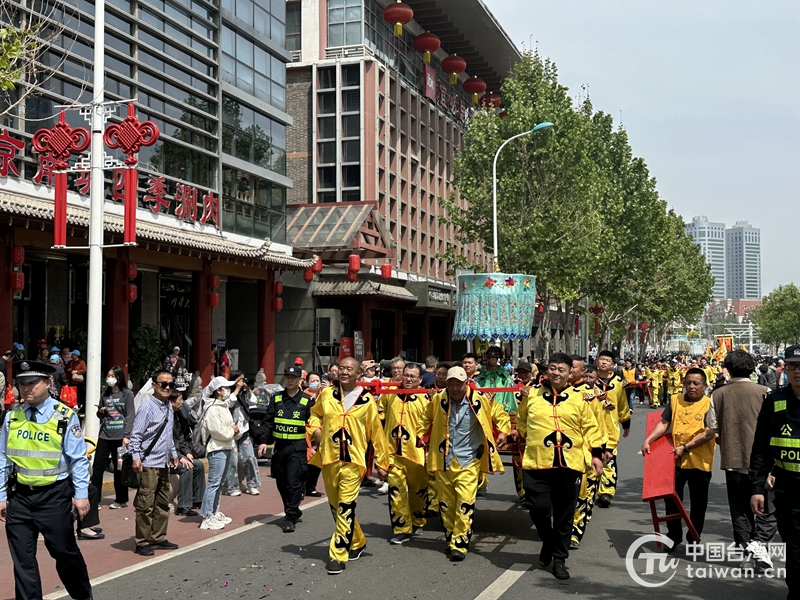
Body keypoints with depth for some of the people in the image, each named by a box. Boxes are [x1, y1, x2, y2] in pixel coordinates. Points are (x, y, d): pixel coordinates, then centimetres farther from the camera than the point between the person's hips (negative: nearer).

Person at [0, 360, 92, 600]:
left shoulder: (65, 417, -6)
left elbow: (78, 459, -5)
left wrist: (81, 494, -8)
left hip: (54, 496, -3)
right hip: (19, 495, 3)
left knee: (65, 552, 8)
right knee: (22, 559, 7)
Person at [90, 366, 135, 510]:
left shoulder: (127, 394, -2)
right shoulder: (105, 394, 12)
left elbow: (130, 417, -6)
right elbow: (100, 416, 19)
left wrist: (126, 436, -13)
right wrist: (100, 412, -5)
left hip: (120, 437, -4)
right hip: (104, 436, 4)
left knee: (119, 469, 5)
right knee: (98, 467, -1)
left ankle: (121, 499, 14)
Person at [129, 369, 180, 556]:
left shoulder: (169, 408, 13)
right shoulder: (147, 407, -13)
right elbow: (136, 435, -14)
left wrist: (173, 453, 25)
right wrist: (136, 458, -20)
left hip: (164, 464, 9)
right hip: (148, 464, -9)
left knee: (163, 503, 14)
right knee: (145, 505, -4)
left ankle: (158, 538, 25)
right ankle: (143, 542, 5)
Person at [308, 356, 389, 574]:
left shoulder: (367, 400, -2)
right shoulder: (326, 394, 4)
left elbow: (376, 432, 2)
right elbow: (315, 414, 23)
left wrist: (381, 462, 4)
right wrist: (316, 429, 2)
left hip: (353, 460, -4)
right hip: (328, 458, 4)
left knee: (346, 508, -8)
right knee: (335, 506, 13)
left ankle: (338, 555, -1)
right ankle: (357, 542, 33)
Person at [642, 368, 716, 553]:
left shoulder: (709, 404, -7)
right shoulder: (675, 400, 6)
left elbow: (710, 433, -14)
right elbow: (664, 424, 8)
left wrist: (686, 447, -18)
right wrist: (648, 441, -5)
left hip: (700, 462, -3)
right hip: (676, 460, 3)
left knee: (698, 503, 10)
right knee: (671, 498, 7)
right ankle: (673, 537, 23)